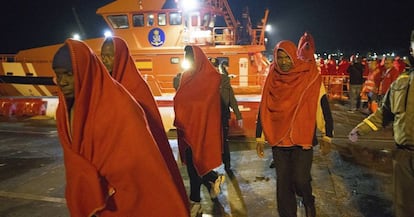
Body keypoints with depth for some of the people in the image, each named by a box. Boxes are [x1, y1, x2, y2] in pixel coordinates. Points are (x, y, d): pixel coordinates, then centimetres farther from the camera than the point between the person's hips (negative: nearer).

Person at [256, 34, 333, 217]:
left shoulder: (310, 79, -6)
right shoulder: (272, 81, 2)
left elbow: (323, 106, -2)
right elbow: (263, 110, 6)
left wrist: (327, 134, -1)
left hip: (303, 140, -3)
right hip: (278, 141, 3)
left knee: (300, 180, -3)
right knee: (283, 183, 10)